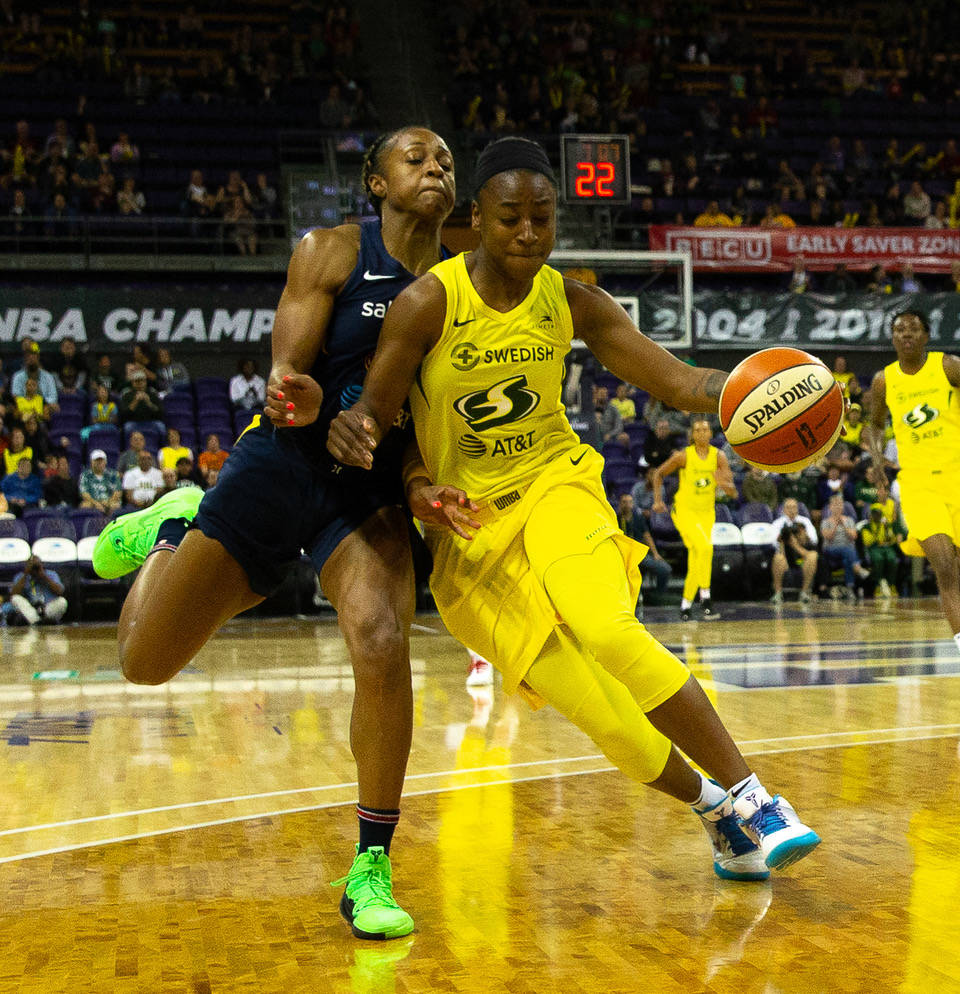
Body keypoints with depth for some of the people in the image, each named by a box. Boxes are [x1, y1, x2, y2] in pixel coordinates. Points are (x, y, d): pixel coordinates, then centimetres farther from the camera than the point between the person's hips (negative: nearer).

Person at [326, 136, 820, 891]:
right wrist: (417, 484, -28)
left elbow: (680, 382, -6)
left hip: (555, 488, 1)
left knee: (608, 631, -32)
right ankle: (710, 805, 18)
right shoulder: (430, 303, -13)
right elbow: (375, 417, -7)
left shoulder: (573, 303, -3)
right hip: (470, 527, -1)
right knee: (600, 715, -8)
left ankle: (749, 795, -22)